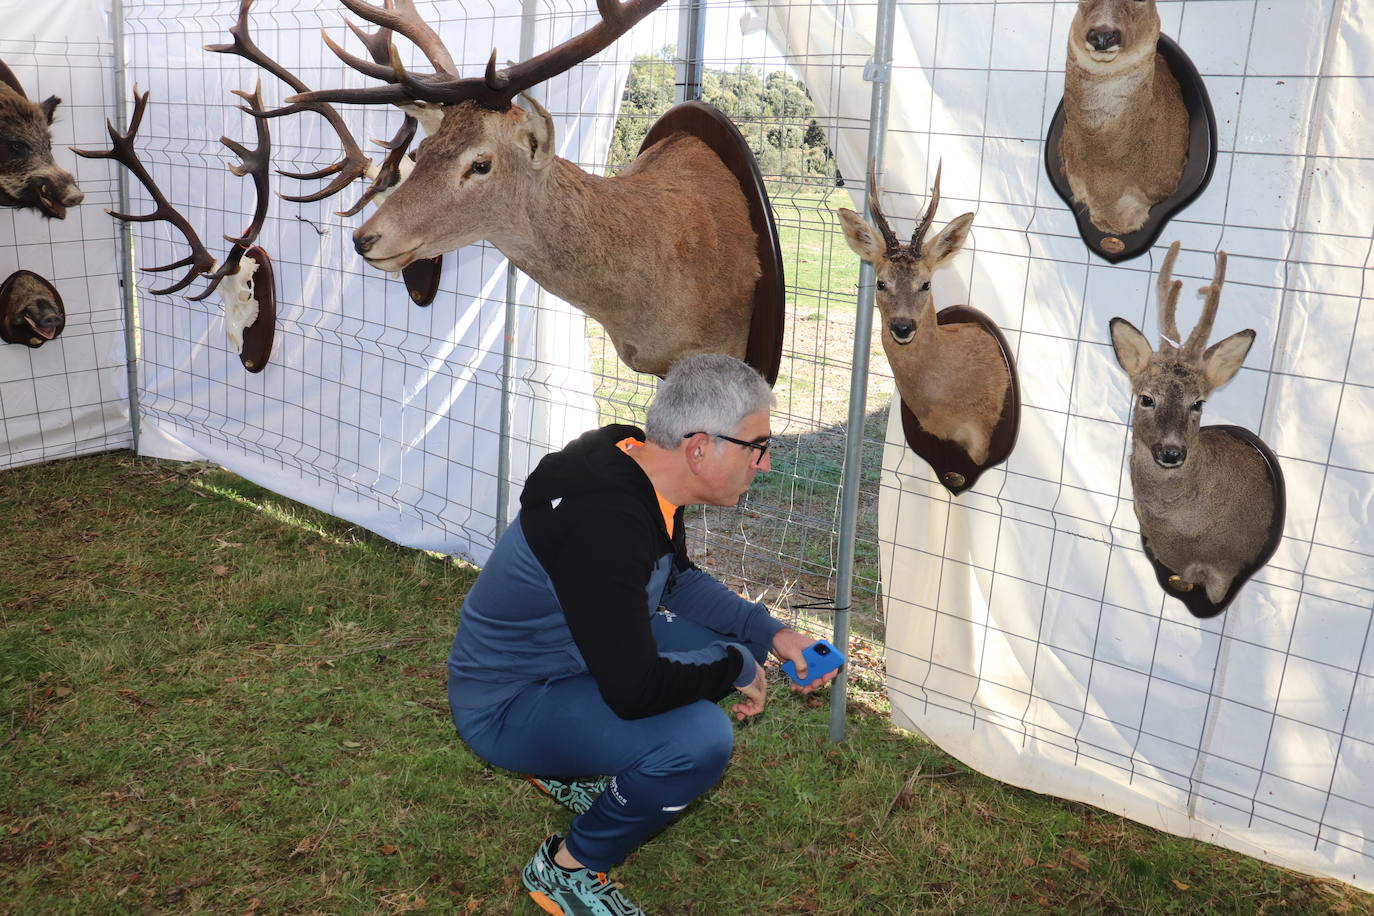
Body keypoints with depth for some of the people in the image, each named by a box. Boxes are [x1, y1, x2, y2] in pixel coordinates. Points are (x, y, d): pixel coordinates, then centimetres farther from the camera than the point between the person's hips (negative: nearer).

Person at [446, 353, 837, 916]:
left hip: (572, 654, 9)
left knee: (722, 637, 9)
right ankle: (567, 870, -1)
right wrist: (737, 666, -18)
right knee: (701, 738, -28)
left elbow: (680, 580, 11)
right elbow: (634, 689, -35)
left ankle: (571, 769, 21)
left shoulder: (640, 468, -7)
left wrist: (770, 634, 0)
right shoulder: (601, 522, -35)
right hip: (502, 707, -9)